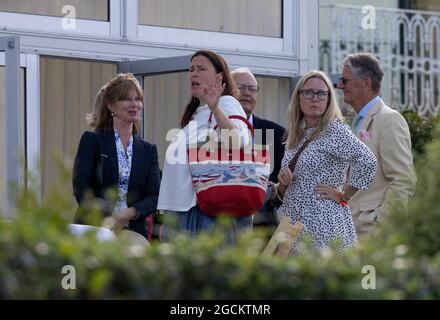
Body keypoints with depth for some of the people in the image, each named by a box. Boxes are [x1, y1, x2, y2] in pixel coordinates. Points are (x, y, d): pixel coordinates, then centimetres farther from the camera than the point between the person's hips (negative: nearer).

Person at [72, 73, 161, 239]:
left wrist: (131, 212, -13)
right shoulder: (92, 140, 5)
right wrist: (105, 219, -17)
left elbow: (154, 195, 7)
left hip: (133, 231, 3)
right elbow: (80, 186, -5)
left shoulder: (148, 150, 16)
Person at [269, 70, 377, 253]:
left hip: (323, 227, -7)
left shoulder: (334, 130, -8)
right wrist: (282, 183, -2)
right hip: (294, 228, 7)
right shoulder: (295, 137, 14)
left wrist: (343, 196, -14)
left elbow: (367, 161, -22)